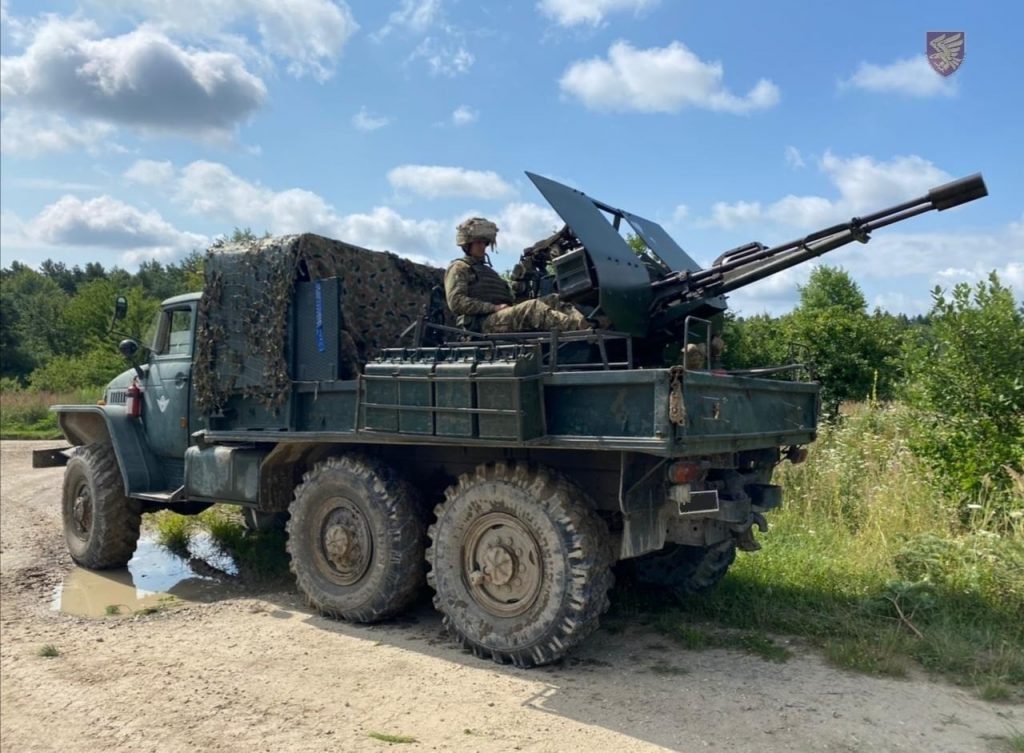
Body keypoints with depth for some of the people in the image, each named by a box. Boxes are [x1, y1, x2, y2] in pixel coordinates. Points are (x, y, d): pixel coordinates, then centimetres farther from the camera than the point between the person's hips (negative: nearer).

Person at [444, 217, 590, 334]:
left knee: (551, 300, -10)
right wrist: (494, 307, -14)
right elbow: (456, 302, -8)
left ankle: (588, 324, -33)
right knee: (532, 307, -30)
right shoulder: (459, 268, 10)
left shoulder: (487, 270, 35)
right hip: (482, 322, -7)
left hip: (503, 316, 8)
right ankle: (581, 327, -46)